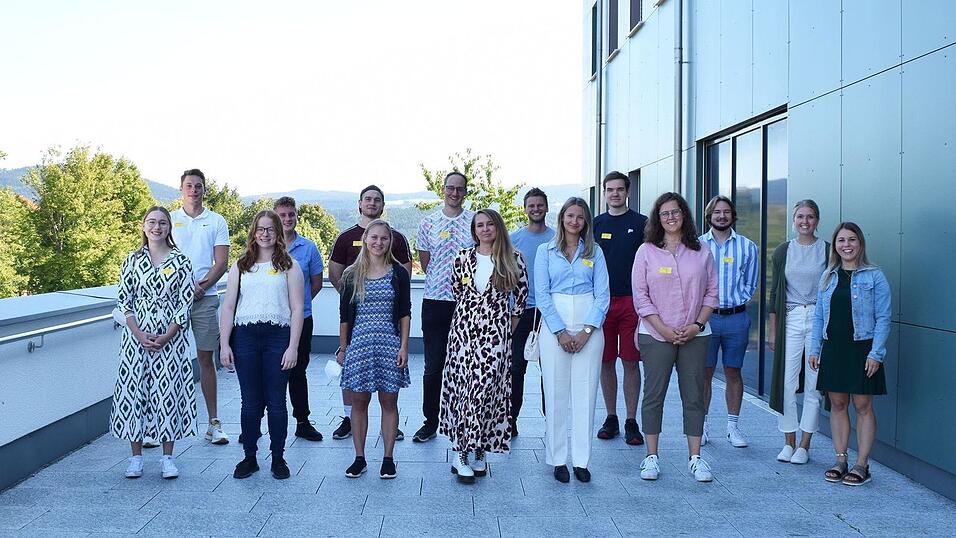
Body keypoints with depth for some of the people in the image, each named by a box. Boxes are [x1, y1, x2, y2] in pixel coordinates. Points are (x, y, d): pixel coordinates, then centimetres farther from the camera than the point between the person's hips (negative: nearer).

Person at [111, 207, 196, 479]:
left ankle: (168, 457, 12)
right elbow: (124, 300, 4)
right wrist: (139, 335, -9)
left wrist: (165, 337, -11)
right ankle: (136, 456, 15)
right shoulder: (132, 260, 6)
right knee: (133, 390, 3)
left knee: (168, 392, 1)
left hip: (170, 338, -2)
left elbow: (185, 303, -3)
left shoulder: (181, 261, 0)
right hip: (136, 337, 2)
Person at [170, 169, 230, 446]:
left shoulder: (216, 221, 8)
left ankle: (214, 422, 8)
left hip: (204, 298, 0)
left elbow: (222, 262, 3)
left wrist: (201, 287, -11)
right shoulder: (170, 219, 10)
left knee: (206, 358, 3)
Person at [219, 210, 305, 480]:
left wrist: (293, 347, -7)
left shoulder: (289, 265, 6)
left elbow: (297, 309, 0)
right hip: (245, 336, 2)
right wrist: (224, 344, 0)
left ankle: (278, 458, 16)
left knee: (276, 402, 4)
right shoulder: (241, 265, 12)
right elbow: (228, 306, 9)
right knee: (250, 402, 6)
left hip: (278, 336, -2)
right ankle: (249, 457, 17)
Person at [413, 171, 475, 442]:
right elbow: (424, 261, 14)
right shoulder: (429, 222, 6)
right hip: (434, 301, 1)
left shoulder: (475, 221, 3)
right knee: (433, 366, 6)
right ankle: (430, 421, 17)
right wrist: (440, 282, 9)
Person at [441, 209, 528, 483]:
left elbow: (521, 293, 11)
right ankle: (461, 453, 3)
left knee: (485, 385, -9)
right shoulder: (463, 257, 6)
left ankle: (478, 449, 2)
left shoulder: (514, 260, 1)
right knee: (462, 384, -2)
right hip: (464, 325, 2)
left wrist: (513, 318, 13)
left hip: (496, 329, -2)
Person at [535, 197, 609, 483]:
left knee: (585, 393, 0)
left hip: (589, 326, 1)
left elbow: (603, 294, 4)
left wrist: (586, 330, -8)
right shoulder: (546, 251, 7)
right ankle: (558, 459, 8)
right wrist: (561, 331, -8)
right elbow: (542, 293, 1)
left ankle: (581, 460, 8)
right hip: (554, 325, -1)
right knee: (556, 393, -1)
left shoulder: (594, 252, 10)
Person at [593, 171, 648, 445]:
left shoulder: (641, 223, 3)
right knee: (606, 362, 7)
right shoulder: (595, 224, 10)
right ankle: (611, 418, 18)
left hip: (632, 301, -2)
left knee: (631, 362, 0)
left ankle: (631, 422, 9)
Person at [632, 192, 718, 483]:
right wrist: (664, 329, -10)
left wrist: (698, 324, -6)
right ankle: (651, 457, 12)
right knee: (654, 395, 2)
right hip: (656, 335, -2)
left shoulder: (701, 251, 6)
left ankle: (695, 458, 14)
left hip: (695, 336, 2)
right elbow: (640, 296, -3)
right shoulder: (647, 251, 0)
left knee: (694, 396, 5)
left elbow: (712, 291, 7)